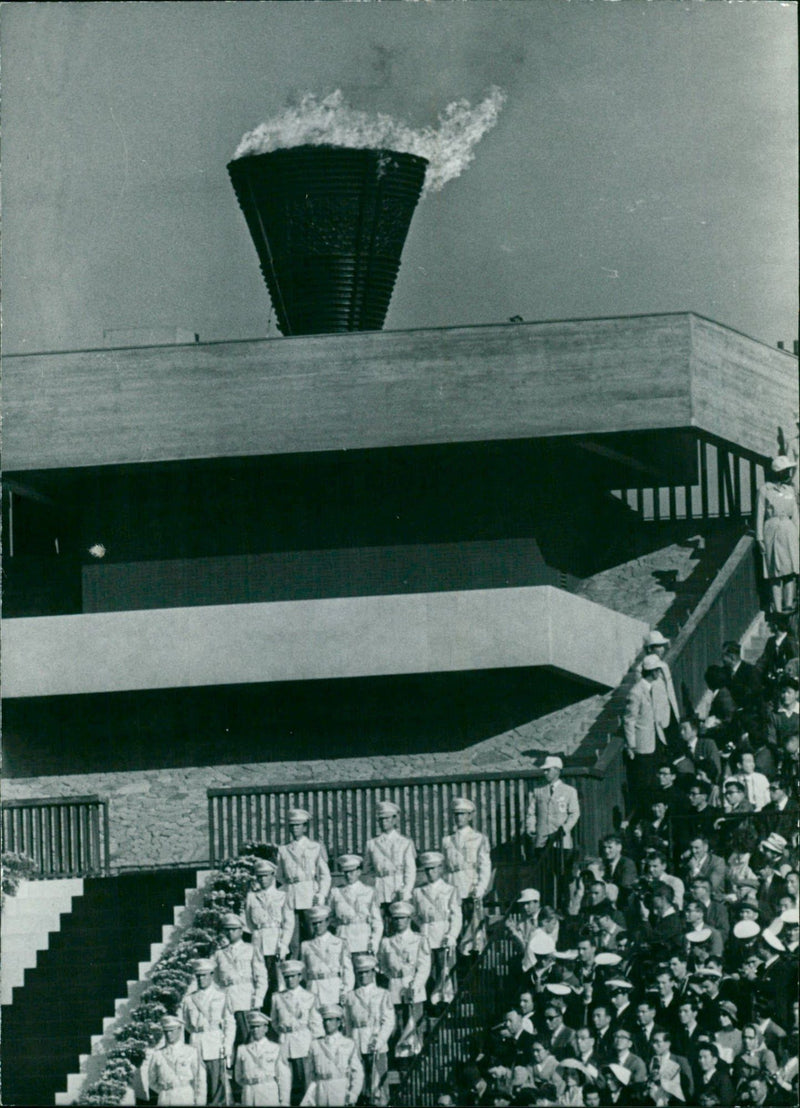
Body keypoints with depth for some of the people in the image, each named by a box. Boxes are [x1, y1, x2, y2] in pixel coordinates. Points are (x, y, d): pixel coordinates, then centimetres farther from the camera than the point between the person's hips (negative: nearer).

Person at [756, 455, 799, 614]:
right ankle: (777, 606, -2)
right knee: (775, 571, -4)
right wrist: (760, 538, -3)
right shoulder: (765, 489, 0)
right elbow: (759, 515, 1)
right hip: (772, 530, -4)